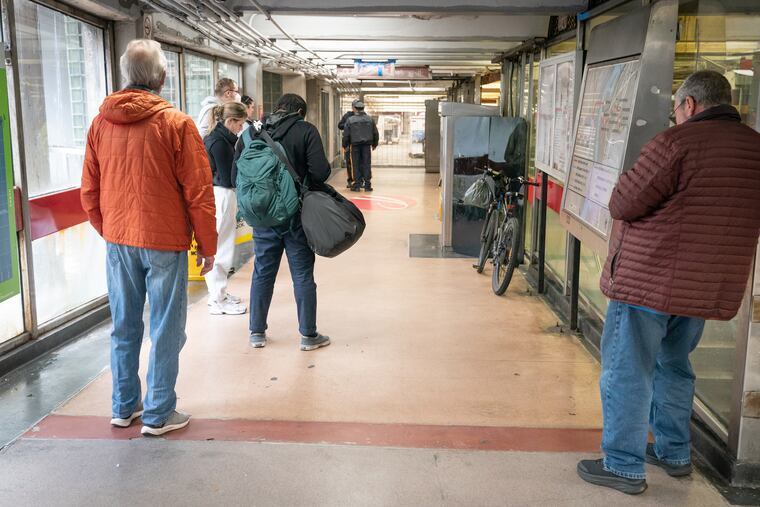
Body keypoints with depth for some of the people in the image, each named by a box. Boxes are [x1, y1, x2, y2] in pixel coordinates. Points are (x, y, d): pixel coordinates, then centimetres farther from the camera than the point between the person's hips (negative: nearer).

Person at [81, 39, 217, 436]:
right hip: (165, 243, -5)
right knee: (166, 331, 5)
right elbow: (198, 193, -10)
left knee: (124, 328, 15)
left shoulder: (101, 123, 4)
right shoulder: (176, 124, -10)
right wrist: (207, 246, -1)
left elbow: (89, 191, 10)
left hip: (118, 242, 5)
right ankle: (158, 415, 13)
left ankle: (124, 407, 27)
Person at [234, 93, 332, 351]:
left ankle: (257, 332, 22)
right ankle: (309, 335, 14)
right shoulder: (305, 130, -7)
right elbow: (320, 171, -16)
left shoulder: (252, 131, 3)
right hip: (296, 214, -3)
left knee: (262, 273, 15)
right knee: (302, 275, 6)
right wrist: (307, 187, 4)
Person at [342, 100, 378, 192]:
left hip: (355, 145, -2)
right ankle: (367, 185, 5)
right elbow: (375, 133, 10)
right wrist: (374, 144, 23)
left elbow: (346, 135, -2)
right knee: (367, 164, 5)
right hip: (367, 145, 2)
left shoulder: (350, 120, -5)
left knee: (356, 165, 4)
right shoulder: (370, 119, 4)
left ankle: (357, 185, 4)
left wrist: (345, 145, 12)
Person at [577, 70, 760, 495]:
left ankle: (624, 467, 10)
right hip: (710, 288, 7)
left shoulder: (678, 142, -16)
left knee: (627, 373, 3)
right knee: (674, 366, 23)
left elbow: (622, 204, -14)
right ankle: (674, 453, 33)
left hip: (648, 283, -7)